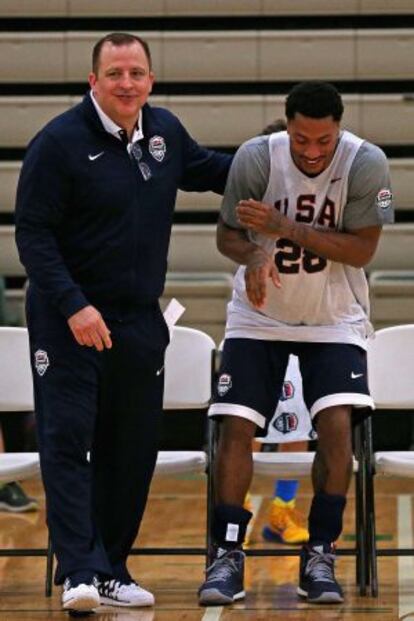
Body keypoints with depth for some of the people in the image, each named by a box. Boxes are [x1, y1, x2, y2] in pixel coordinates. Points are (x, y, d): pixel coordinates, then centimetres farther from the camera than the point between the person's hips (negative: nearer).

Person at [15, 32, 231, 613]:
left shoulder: (164, 130, 5)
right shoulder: (59, 142, -13)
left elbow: (203, 169, 28)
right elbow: (32, 233, -13)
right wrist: (73, 306, -22)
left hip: (140, 321, 6)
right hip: (66, 320, -6)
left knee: (132, 451, 8)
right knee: (67, 440, -10)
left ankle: (112, 568, 19)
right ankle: (79, 571, -14)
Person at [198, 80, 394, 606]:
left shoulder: (366, 163, -20)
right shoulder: (255, 158, -18)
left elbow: (362, 249, -21)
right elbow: (227, 233, -5)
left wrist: (285, 228, -31)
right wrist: (254, 257, -29)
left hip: (334, 320, -1)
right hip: (259, 316, 1)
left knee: (337, 425, -19)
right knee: (235, 425, -10)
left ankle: (320, 555, -6)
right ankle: (227, 555, -1)